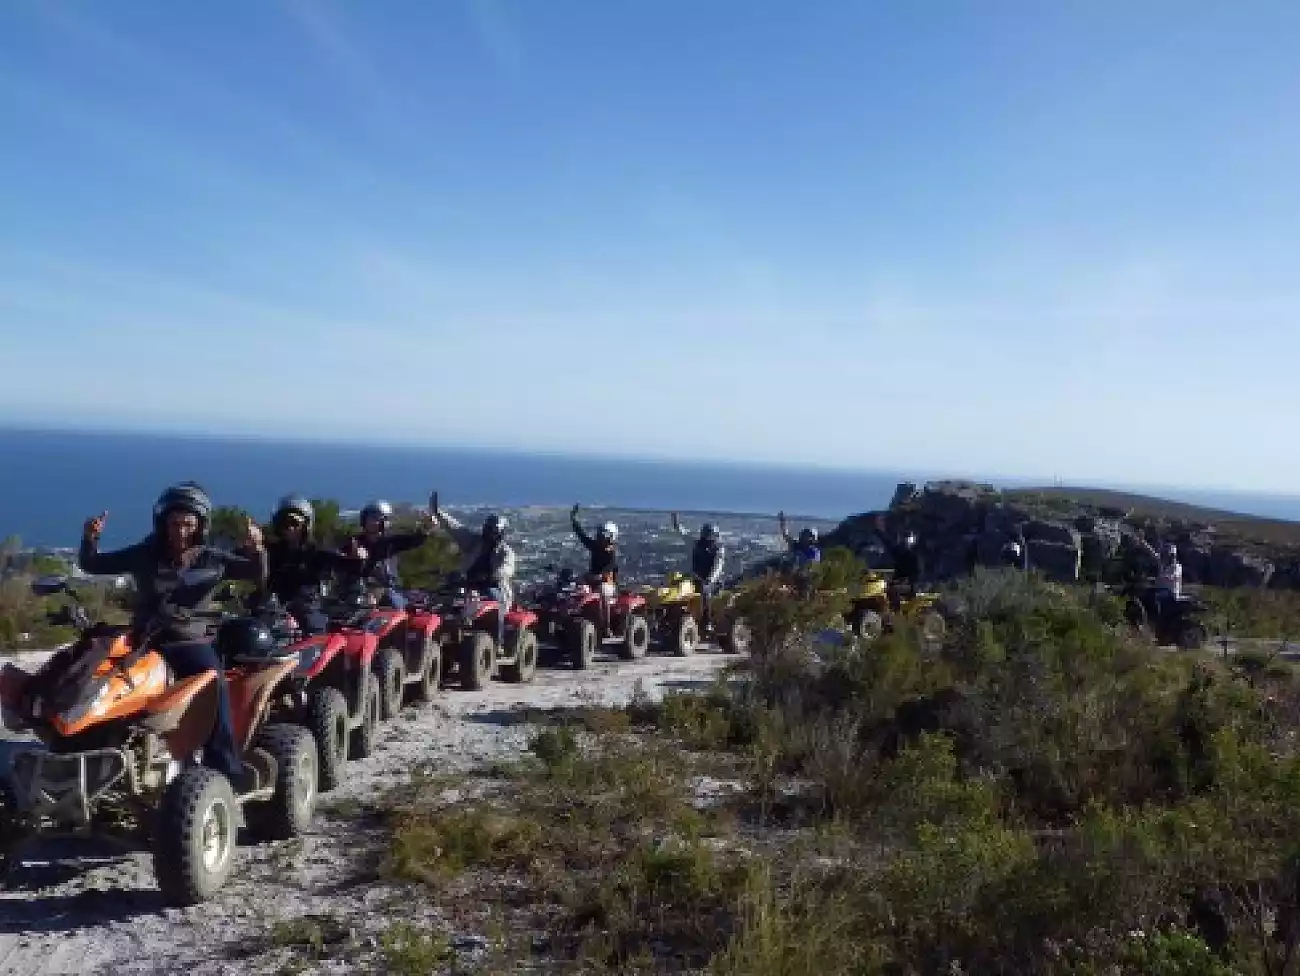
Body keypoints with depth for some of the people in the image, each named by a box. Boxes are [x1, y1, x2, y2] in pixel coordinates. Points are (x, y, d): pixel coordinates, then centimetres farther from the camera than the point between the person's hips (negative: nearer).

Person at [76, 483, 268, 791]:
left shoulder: (211, 559, 3)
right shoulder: (144, 555, 8)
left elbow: (258, 575, -5)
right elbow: (91, 565, 12)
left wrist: (256, 549, -26)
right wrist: (90, 539, -8)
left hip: (191, 642, -3)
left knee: (214, 682, -31)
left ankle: (225, 766, -29)